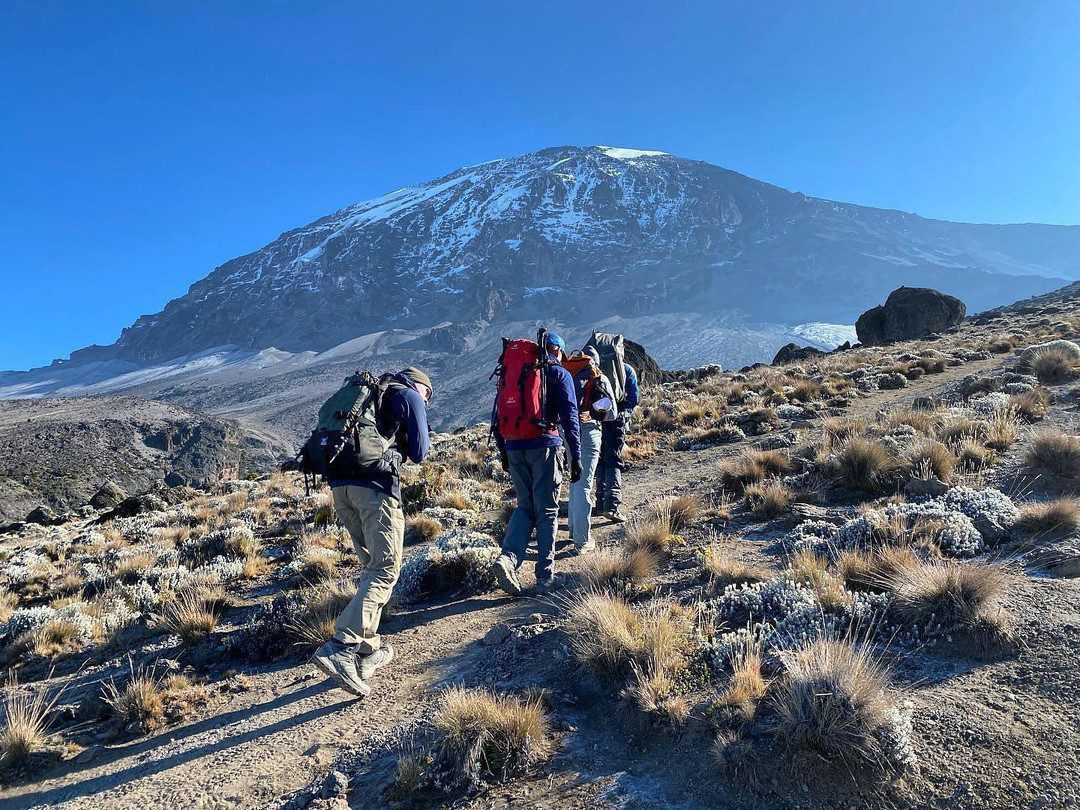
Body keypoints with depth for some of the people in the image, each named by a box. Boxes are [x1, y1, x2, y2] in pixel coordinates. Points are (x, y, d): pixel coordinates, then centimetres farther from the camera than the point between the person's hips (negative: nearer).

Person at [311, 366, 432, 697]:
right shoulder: (410, 396, 9)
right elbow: (419, 453, 5)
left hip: (340, 485, 8)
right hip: (376, 485, -7)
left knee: (371, 564, 16)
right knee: (385, 569, -8)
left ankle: (368, 648, 15)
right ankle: (340, 647, -22)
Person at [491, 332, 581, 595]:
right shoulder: (559, 374, 2)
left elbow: (496, 416, 15)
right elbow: (569, 416, -7)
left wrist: (503, 451, 21)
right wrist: (576, 455, -5)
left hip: (514, 448, 4)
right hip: (545, 447, -4)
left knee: (525, 506, 15)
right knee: (546, 511, 5)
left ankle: (508, 557, -6)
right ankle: (545, 577, 8)